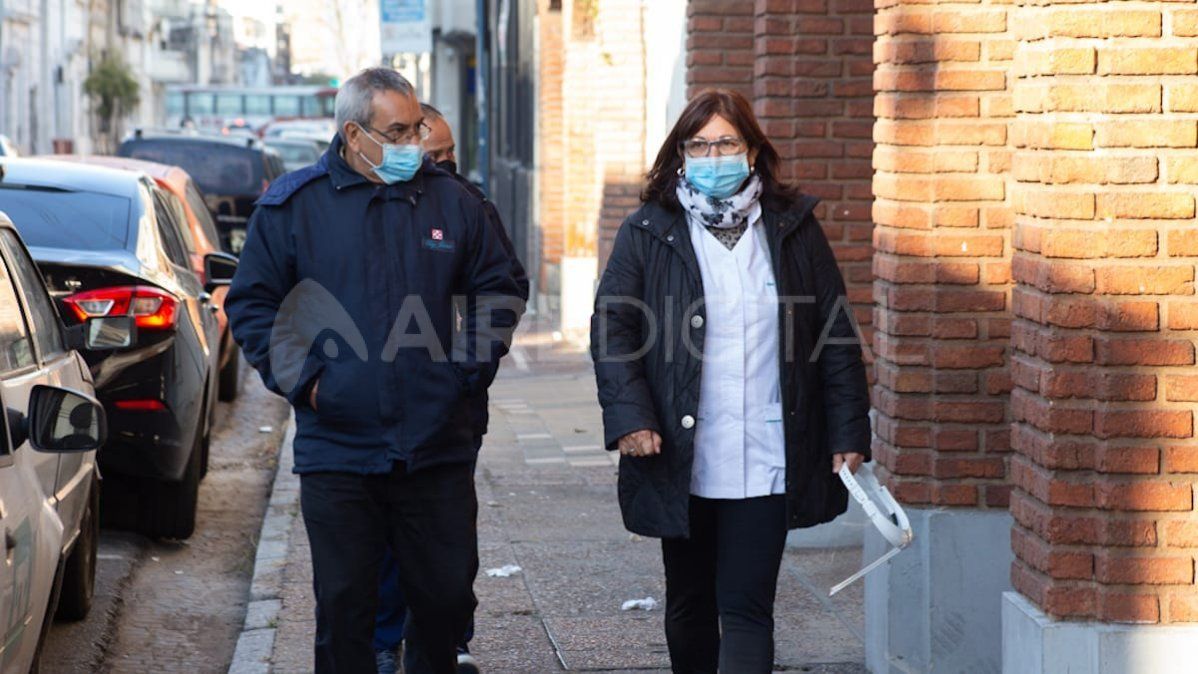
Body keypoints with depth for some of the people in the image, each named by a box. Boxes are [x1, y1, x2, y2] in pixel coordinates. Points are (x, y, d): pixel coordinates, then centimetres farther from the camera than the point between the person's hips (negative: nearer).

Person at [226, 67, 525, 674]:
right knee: (344, 607, 3)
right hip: (337, 452, -2)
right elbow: (251, 304, 4)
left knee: (448, 595, 8)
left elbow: (498, 291, 16)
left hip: (438, 450, 2)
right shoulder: (293, 205, 0)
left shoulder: (450, 202, 6)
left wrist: (473, 368, 4)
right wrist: (300, 379, -5)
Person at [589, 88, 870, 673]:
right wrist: (629, 417, -15)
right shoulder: (646, 234, 3)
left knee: (747, 608, -7)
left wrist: (848, 434, 3)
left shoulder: (793, 229, 6)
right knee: (690, 603, 14)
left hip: (765, 464, -1)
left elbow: (836, 337, 8)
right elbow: (611, 330, -1)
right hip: (681, 462, 1)